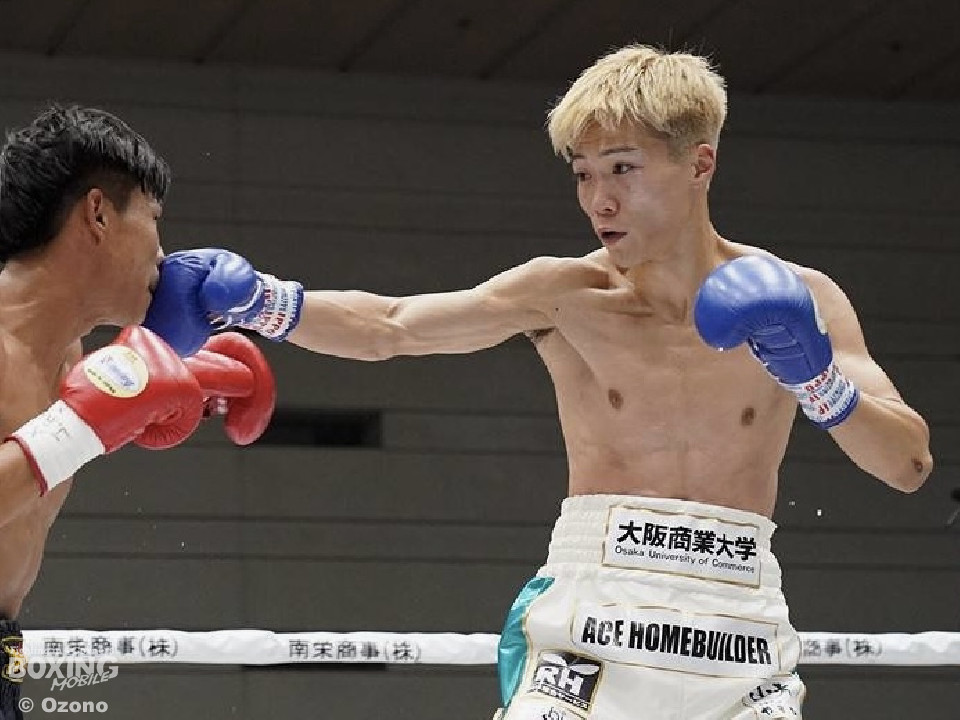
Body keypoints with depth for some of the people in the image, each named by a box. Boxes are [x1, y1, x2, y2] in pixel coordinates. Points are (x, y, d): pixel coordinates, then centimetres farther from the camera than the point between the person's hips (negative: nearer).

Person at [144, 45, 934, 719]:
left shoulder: (793, 301, 3)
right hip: (589, 622, -1)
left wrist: (819, 382, -18)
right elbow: (387, 326, -5)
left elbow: (910, 463, 0)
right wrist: (259, 300, -20)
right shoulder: (566, 295, 1)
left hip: (743, 640, 1)